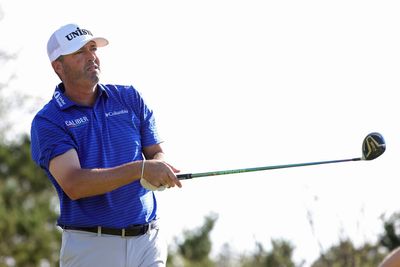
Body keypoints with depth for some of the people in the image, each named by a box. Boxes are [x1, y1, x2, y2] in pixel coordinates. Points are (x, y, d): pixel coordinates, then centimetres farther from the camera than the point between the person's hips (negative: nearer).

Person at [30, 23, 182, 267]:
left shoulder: (130, 98, 9)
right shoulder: (47, 121, -5)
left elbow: (158, 154, 13)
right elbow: (73, 185, -18)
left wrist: (157, 172, -13)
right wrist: (140, 169, -27)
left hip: (148, 240, 4)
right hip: (89, 245, -4)